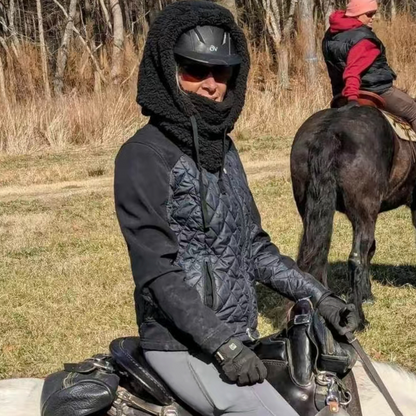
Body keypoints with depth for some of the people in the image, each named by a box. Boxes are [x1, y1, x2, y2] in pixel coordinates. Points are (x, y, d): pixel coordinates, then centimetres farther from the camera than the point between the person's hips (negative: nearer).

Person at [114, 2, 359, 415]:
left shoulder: (222, 149, 12)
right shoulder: (144, 156, -13)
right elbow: (156, 269, -19)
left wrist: (319, 297, 7)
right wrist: (222, 345, -24)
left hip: (236, 338, 9)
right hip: (184, 345, -9)